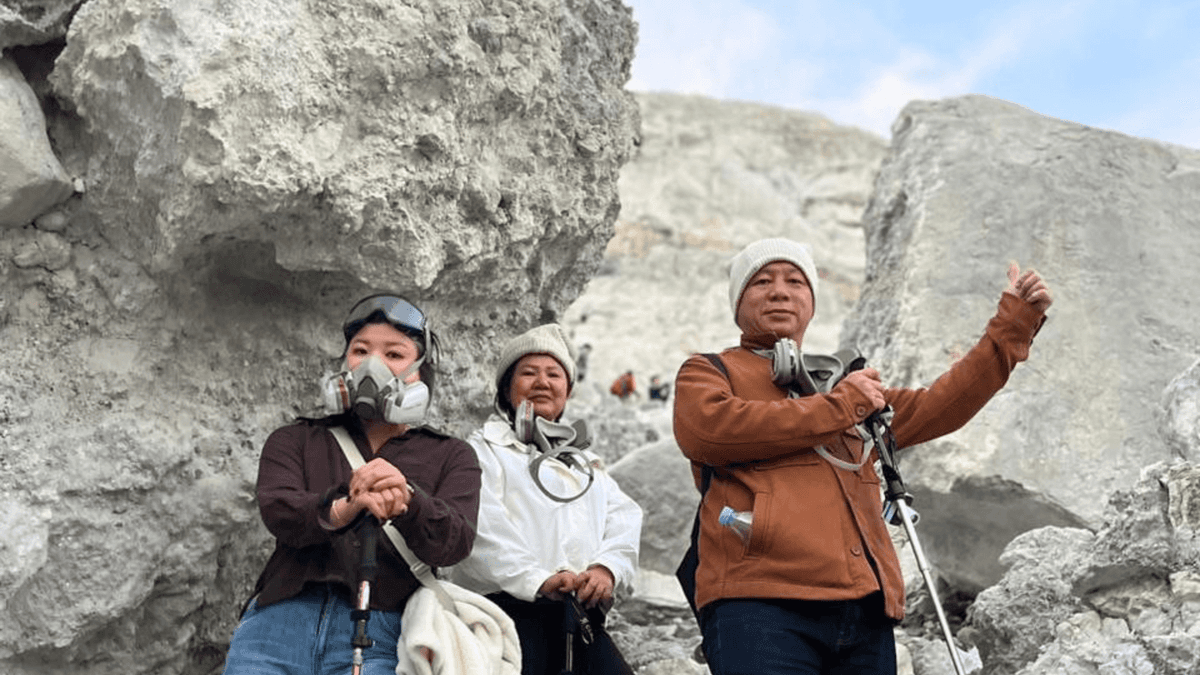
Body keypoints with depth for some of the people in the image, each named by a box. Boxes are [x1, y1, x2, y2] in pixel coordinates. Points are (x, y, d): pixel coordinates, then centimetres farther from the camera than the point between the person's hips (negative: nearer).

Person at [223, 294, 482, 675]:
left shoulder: (450, 457, 16)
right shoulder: (295, 441, 19)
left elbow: (454, 542, -1)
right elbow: (278, 510, -1)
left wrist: (407, 501, -22)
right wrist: (341, 510, -23)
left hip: (379, 635, -1)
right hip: (279, 625, 2)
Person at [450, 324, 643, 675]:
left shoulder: (587, 462, 30)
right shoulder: (484, 449, 13)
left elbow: (625, 518, 13)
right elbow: (483, 529, -4)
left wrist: (607, 568, -9)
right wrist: (537, 579, -19)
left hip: (582, 614, 5)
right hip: (509, 606, -5)